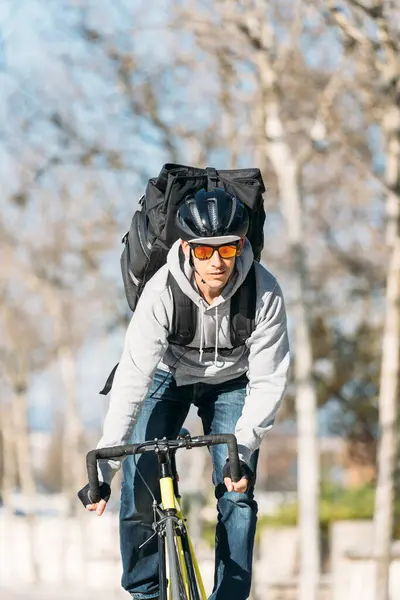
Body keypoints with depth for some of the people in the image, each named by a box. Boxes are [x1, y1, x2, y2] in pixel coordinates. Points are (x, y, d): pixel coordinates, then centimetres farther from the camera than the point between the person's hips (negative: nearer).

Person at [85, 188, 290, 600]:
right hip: (169, 376, 0)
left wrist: (243, 446, -37)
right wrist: (104, 464, -38)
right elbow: (133, 377, -34)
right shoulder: (161, 291, -33)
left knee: (236, 493, -12)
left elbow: (268, 381, -24)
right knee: (139, 487, -12)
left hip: (231, 383, 0)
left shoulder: (264, 292, -31)